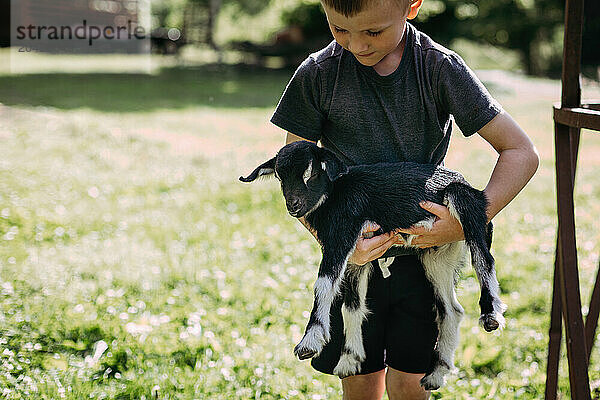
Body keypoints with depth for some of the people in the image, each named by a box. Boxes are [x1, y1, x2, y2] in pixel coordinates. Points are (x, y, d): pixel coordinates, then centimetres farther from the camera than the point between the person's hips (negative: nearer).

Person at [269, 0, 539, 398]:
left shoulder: (441, 68, -12)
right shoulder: (318, 75, -9)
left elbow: (522, 152, -10)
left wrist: (470, 223, -22)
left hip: (424, 251, -1)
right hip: (354, 255, 1)